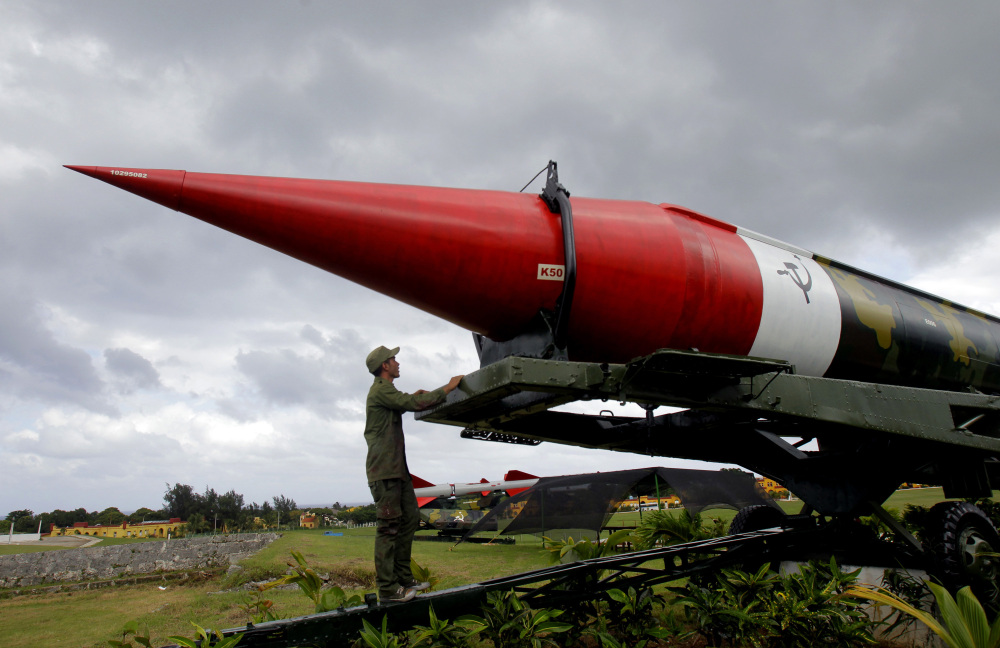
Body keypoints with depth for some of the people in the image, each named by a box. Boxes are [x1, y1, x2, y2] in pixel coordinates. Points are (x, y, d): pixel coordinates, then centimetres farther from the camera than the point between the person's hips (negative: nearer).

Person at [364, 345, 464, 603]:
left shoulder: (385, 391, 20)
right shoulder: (380, 390, -12)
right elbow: (415, 404, -20)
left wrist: (412, 396, 21)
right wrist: (447, 388, -12)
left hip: (397, 468, 10)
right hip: (384, 469, -10)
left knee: (410, 519, 12)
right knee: (388, 527, -8)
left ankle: (403, 578, 19)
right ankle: (387, 588, -3)